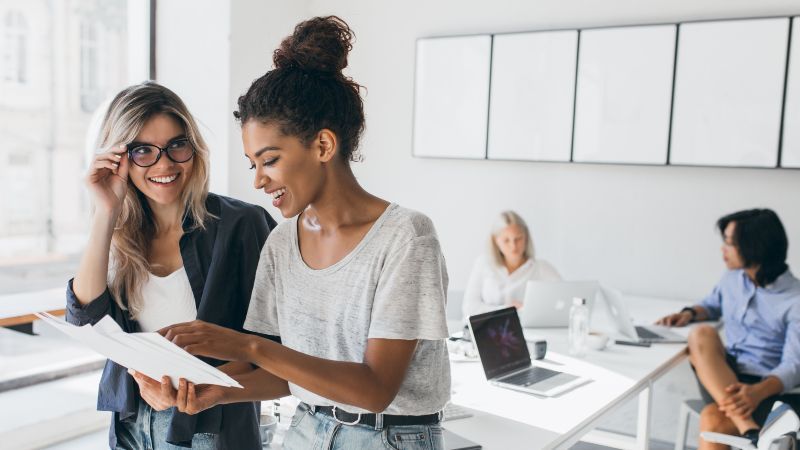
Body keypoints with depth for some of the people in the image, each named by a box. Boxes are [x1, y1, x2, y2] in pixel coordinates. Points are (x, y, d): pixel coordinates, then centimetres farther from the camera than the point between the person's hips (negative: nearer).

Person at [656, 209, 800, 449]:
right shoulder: (733, 278, 8)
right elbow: (713, 304, 30)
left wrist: (758, 392, -36)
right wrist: (690, 313, 6)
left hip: (767, 389, -5)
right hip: (721, 377, 5)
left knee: (712, 420, -34)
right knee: (701, 335, -29)